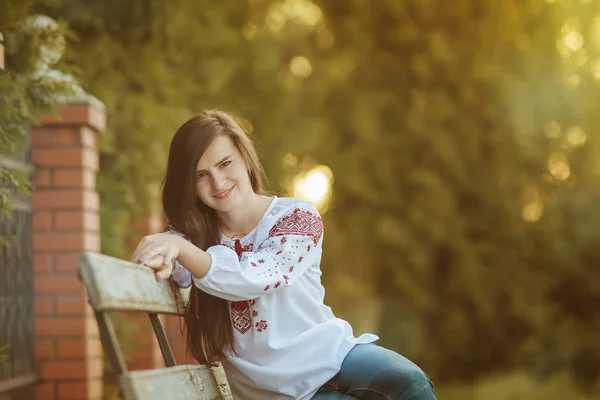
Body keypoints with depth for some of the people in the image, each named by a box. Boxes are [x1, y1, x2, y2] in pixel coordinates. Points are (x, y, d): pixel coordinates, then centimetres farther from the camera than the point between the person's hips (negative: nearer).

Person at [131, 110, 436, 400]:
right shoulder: (191, 233, 3)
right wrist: (164, 259, -46)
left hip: (332, 354, 1)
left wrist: (180, 248, -41)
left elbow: (255, 277, -25)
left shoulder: (297, 218, -6)